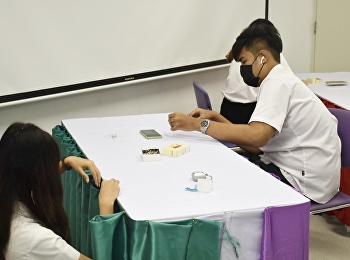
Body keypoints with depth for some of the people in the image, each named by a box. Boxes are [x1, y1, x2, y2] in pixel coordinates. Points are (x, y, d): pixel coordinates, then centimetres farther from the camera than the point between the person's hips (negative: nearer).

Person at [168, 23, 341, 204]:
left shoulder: (277, 82, -14)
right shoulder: (280, 81, 16)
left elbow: (257, 137, -30)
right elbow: (257, 147, 9)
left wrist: (198, 124, -25)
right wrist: (215, 118, 2)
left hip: (306, 182, -9)